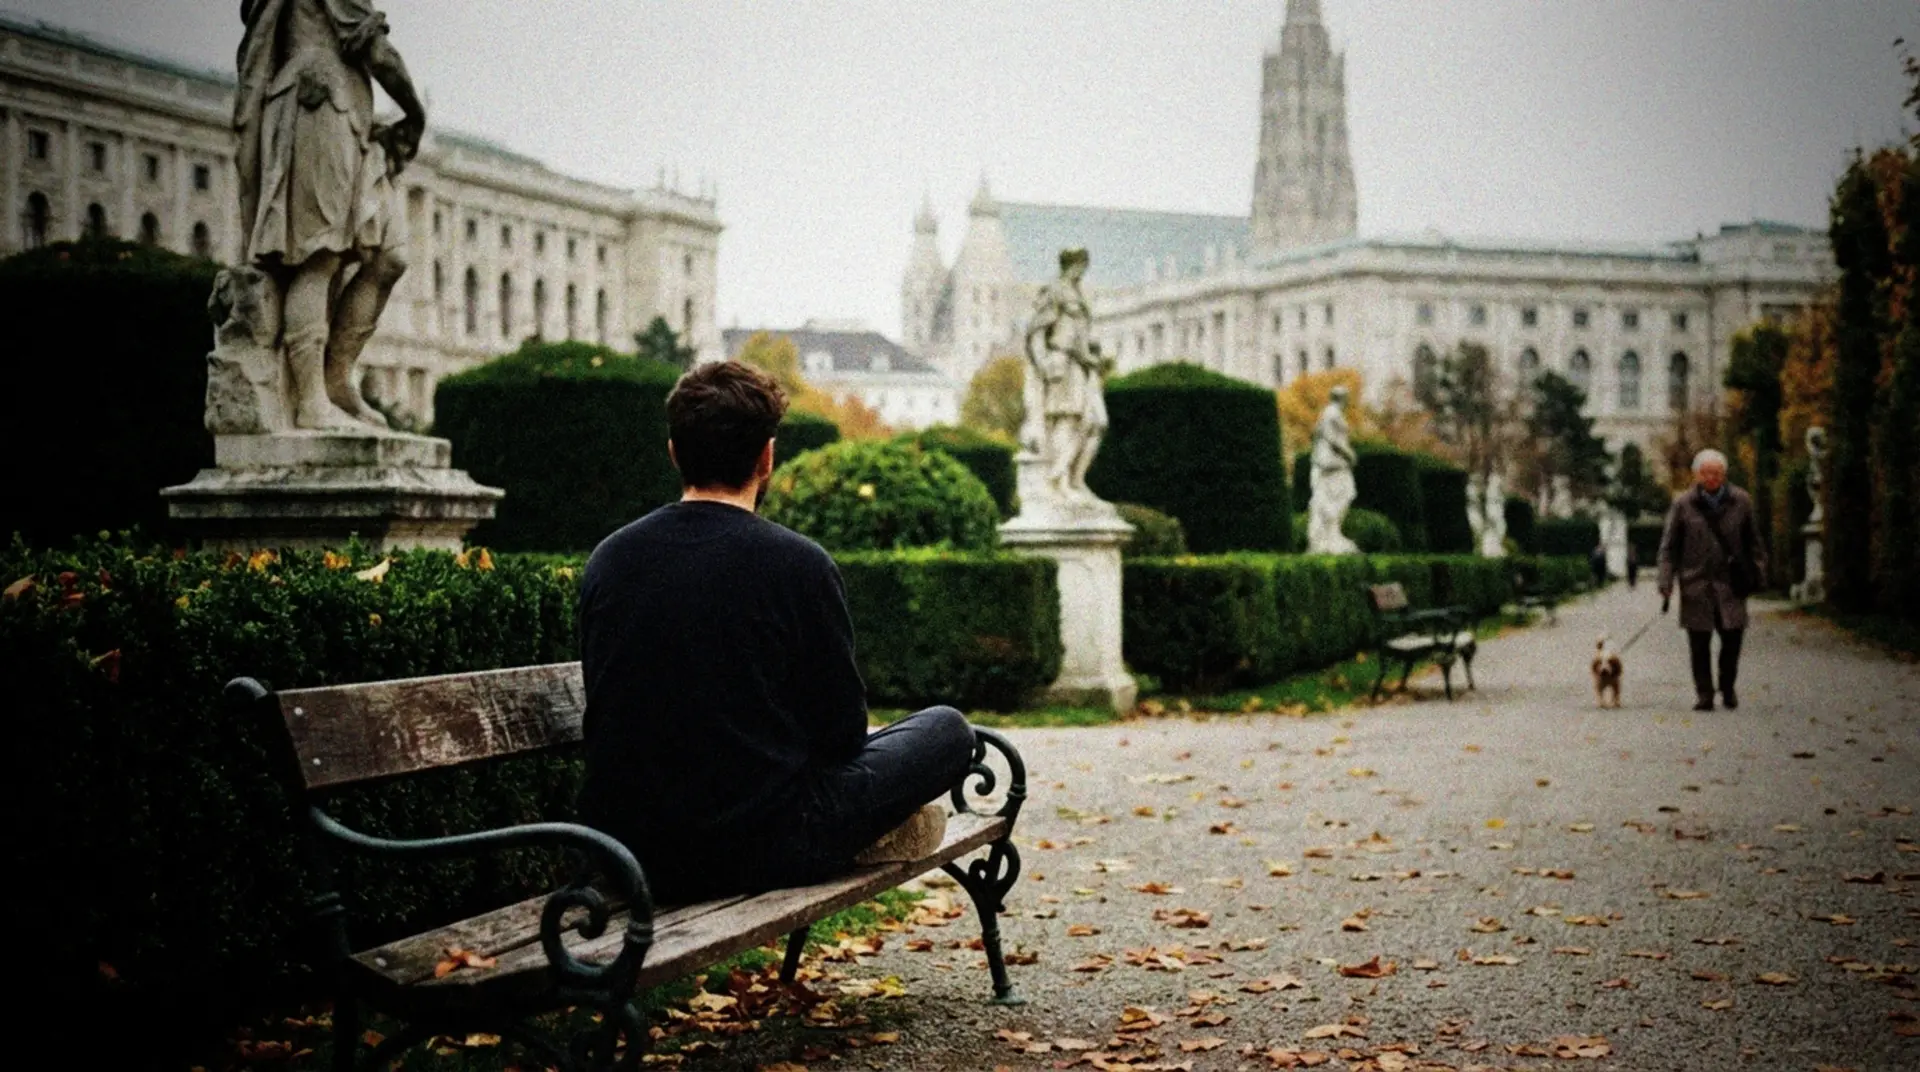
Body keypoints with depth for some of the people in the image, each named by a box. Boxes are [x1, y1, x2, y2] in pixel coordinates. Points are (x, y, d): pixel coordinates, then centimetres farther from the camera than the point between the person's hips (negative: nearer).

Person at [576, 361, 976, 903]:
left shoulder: (607, 559, 2)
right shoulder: (797, 563, -12)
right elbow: (844, 727, -4)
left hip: (626, 852, 6)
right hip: (762, 850, -5)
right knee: (947, 729, 12)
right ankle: (878, 831, 31)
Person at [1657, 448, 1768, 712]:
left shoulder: (1741, 502, 7)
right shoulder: (1682, 505, 3)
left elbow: (1753, 541, 16)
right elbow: (1669, 548, 4)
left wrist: (1757, 571, 10)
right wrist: (1666, 586, -2)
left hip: (1730, 582, 1)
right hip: (1696, 584, -1)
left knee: (1733, 636, -5)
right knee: (1699, 642, -1)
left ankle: (1728, 687, 18)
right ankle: (1704, 694, 10)